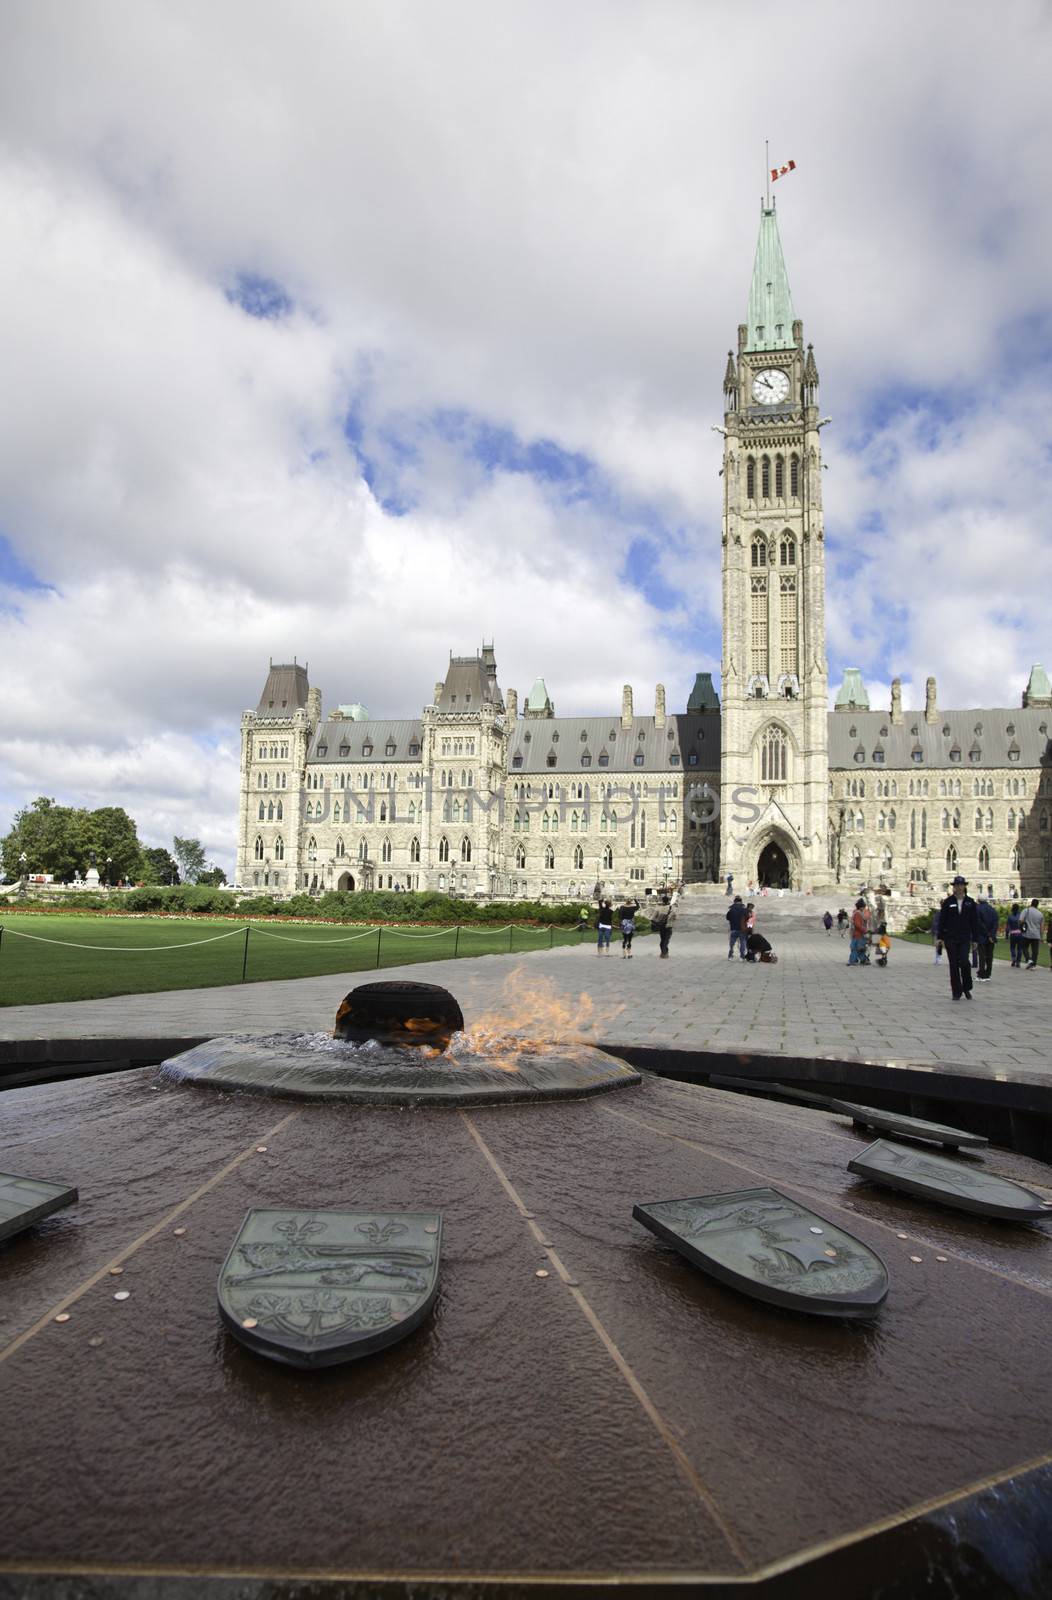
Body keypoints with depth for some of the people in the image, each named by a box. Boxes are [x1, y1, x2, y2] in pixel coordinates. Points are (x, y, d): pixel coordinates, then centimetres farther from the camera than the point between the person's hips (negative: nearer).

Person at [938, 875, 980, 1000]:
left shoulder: (970, 902, 4)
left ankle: (967, 988, 11)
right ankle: (956, 992, 10)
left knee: (964, 962, -12)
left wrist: (975, 939, 2)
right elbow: (941, 920, 2)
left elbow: (975, 922, 6)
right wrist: (941, 937, -3)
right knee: (953, 965, 2)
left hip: (965, 938, 0)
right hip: (950, 938, 0)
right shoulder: (948, 902, 2)